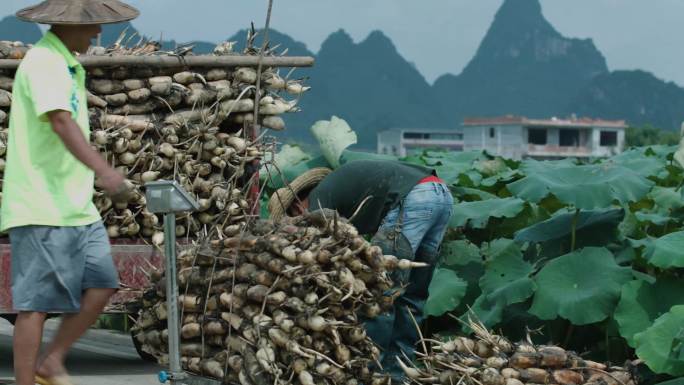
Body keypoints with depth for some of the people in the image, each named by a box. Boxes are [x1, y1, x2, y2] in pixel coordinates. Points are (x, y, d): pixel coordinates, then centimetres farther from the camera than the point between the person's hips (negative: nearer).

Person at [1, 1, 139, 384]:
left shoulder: (68, 64, 17)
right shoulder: (42, 62, -14)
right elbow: (61, 122, -29)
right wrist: (102, 169, -40)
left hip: (76, 206, 9)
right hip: (42, 208, -9)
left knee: (102, 284, 3)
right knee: (36, 303, -5)